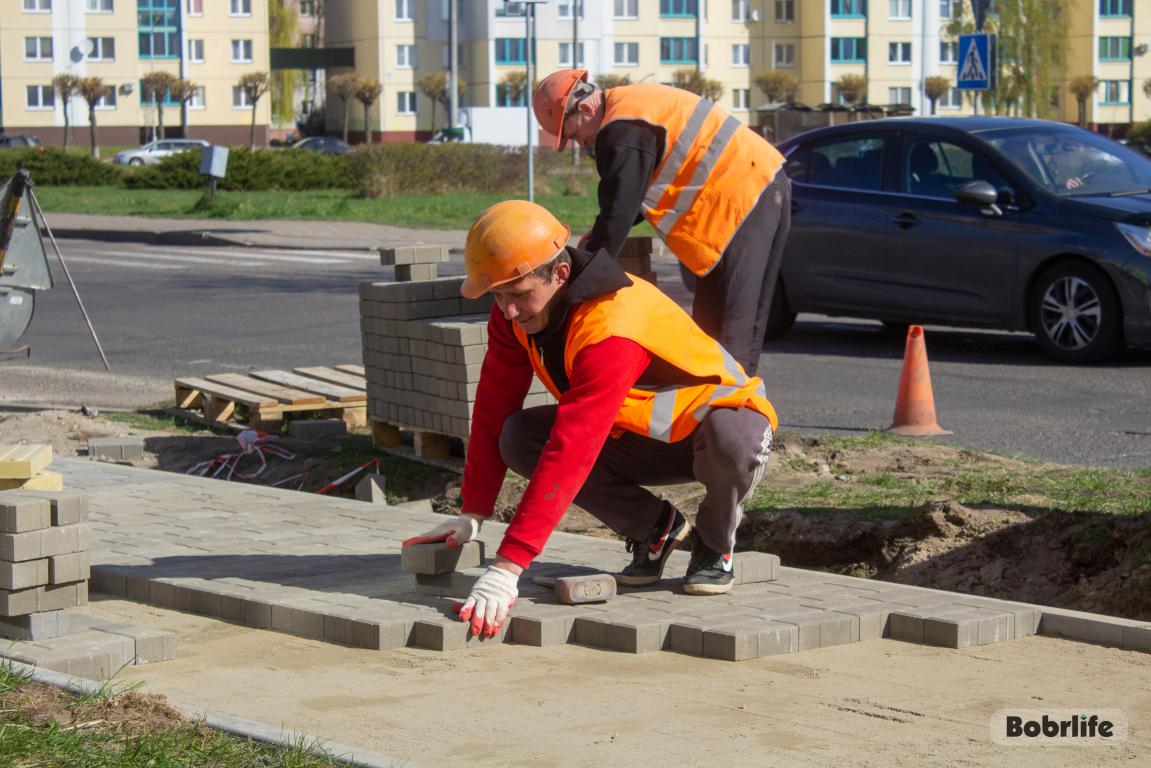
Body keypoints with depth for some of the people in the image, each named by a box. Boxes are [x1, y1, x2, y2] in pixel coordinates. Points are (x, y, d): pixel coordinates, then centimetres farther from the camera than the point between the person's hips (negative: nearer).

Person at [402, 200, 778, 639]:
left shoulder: (611, 329, -38)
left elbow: (570, 454, -44)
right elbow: (494, 409, -4)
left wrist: (506, 569, -47)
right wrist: (472, 514, -7)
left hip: (723, 415, -7)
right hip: (639, 439, 7)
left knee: (730, 439, -43)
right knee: (518, 438, -17)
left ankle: (715, 544, -9)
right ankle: (654, 529, 0)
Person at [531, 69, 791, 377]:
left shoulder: (625, 132, -18)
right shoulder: (631, 102, 16)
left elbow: (620, 210, -19)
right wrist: (598, 236, 14)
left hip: (745, 198, -11)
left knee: (733, 329, -12)